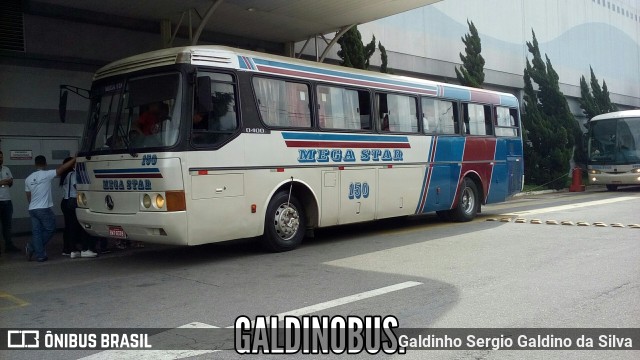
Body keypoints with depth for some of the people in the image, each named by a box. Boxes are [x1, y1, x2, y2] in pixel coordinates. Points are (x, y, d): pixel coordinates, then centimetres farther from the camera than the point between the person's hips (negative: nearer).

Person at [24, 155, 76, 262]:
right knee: (50, 229, 7)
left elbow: (28, 197, 15)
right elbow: (62, 168, -10)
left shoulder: (28, 179, 10)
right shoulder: (46, 174, -10)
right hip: (44, 209, -7)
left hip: (32, 209, 7)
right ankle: (32, 247, 2)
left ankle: (40, 255, 4)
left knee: (36, 232, 6)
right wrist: (74, 159, -4)